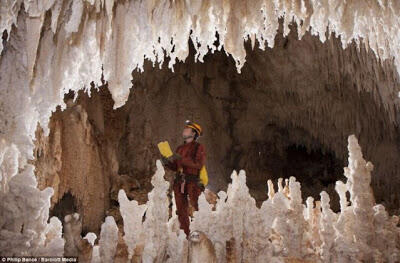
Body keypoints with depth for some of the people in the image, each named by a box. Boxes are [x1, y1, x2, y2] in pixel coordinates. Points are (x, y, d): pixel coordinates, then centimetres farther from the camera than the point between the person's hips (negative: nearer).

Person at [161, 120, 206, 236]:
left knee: (196, 209, -9)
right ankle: (185, 235, 13)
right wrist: (167, 163, 0)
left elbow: (199, 164, -14)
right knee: (181, 210, 6)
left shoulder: (199, 147, 1)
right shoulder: (180, 148, 19)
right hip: (179, 182, 6)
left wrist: (181, 159, -18)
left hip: (193, 182, -6)